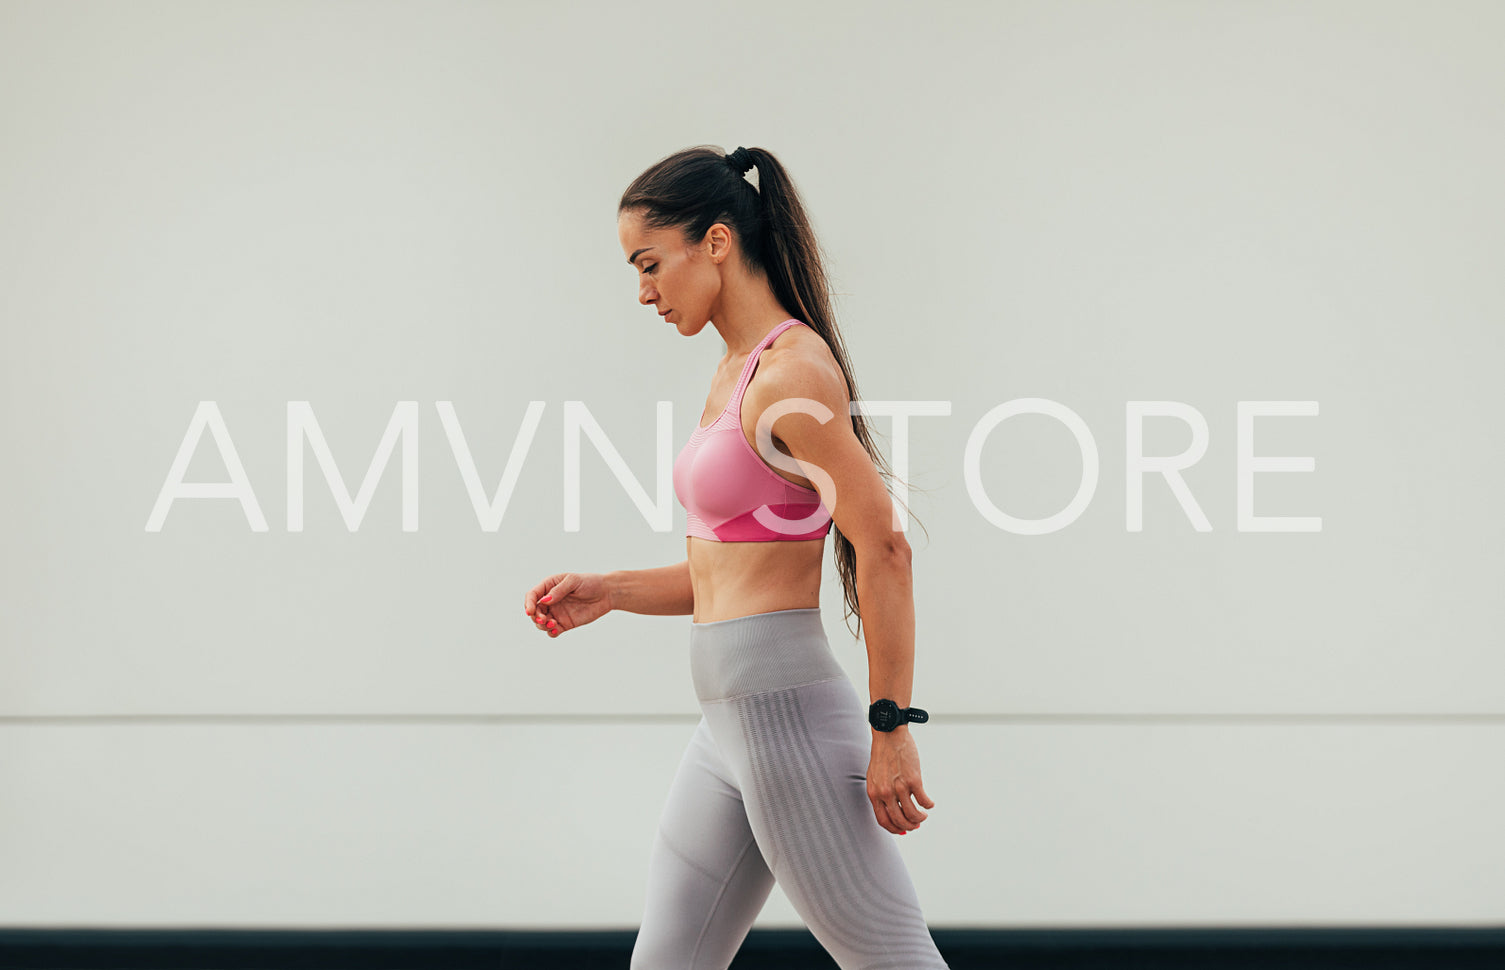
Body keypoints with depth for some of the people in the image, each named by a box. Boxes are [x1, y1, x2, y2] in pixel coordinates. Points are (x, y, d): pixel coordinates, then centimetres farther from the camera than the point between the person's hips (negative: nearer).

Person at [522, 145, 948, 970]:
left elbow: (882, 549, -18)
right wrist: (608, 592, 9)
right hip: (729, 724, 10)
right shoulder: (735, 373, 15)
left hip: (787, 711, -10)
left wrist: (891, 726, -18)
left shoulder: (793, 372, -14)